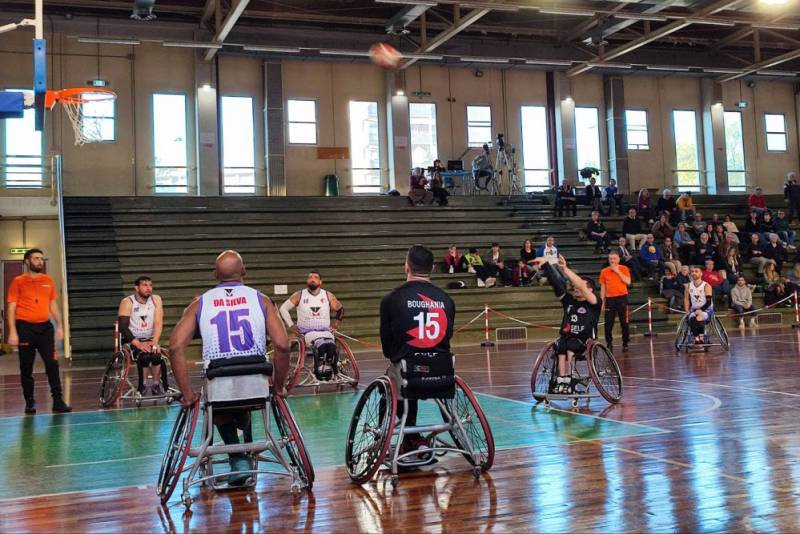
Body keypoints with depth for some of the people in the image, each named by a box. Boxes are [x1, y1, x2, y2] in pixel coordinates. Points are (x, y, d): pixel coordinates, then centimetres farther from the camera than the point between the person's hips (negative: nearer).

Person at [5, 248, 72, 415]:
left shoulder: (48, 281, 10)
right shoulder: (18, 282, -1)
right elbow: (11, 308, -4)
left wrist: (59, 326, 6)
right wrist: (12, 331, -12)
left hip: (45, 327, 3)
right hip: (25, 328, -3)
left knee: (52, 364, -3)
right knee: (26, 367, 4)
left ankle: (58, 401, -1)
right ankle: (29, 403, 14)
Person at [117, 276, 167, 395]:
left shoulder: (156, 299, 2)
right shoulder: (127, 302, -8)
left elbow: (158, 323, -6)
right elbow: (123, 327, -16)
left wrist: (155, 342, -22)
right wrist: (138, 344, -27)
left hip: (149, 340, 3)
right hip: (131, 341, -3)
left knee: (156, 354, -28)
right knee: (144, 356, -31)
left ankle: (157, 385, -10)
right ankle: (143, 386, -13)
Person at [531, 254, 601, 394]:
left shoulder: (595, 304, -4)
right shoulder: (569, 300, 9)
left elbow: (581, 286, -20)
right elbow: (557, 283, -3)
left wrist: (565, 269, -28)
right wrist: (546, 265, -16)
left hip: (585, 343, -3)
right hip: (566, 338, 3)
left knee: (570, 345, -35)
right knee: (560, 346, -32)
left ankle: (567, 381, -29)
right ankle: (561, 381, -38)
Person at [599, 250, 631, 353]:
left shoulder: (624, 269, 3)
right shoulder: (604, 271, 7)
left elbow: (628, 282, -12)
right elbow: (603, 287, 9)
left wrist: (617, 271, -13)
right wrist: (602, 301, 4)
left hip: (622, 298, -1)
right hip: (609, 299, 1)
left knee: (624, 322, 2)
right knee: (608, 323, -1)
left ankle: (625, 344, 11)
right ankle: (609, 344, 11)